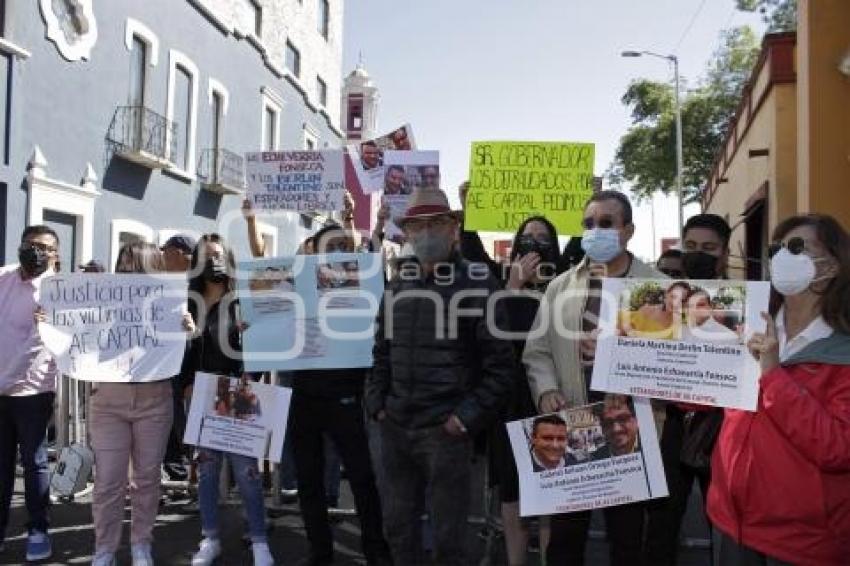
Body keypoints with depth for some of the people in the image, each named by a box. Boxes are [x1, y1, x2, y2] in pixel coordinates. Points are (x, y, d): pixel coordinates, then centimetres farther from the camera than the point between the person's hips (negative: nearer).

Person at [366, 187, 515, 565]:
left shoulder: (478, 285, -7)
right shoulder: (397, 287, 10)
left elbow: (499, 364, -10)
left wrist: (467, 418, -13)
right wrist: (377, 404, 8)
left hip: (446, 430, -5)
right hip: (394, 427, 5)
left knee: (447, 534, 6)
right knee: (397, 525, 17)